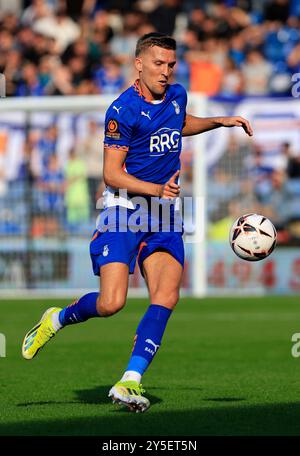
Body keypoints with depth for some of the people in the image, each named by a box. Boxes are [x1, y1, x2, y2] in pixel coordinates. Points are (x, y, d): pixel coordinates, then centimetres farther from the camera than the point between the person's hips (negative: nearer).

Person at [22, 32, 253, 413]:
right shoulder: (123, 109, -14)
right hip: (124, 210, -6)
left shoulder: (177, 96, 8)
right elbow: (112, 173, -16)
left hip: (164, 212, 6)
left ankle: (131, 381, -13)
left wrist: (220, 121, 22)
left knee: (166, 297, -13)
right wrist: (157, 189, -27)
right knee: (111, 303, -16)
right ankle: (56, 320, 15)